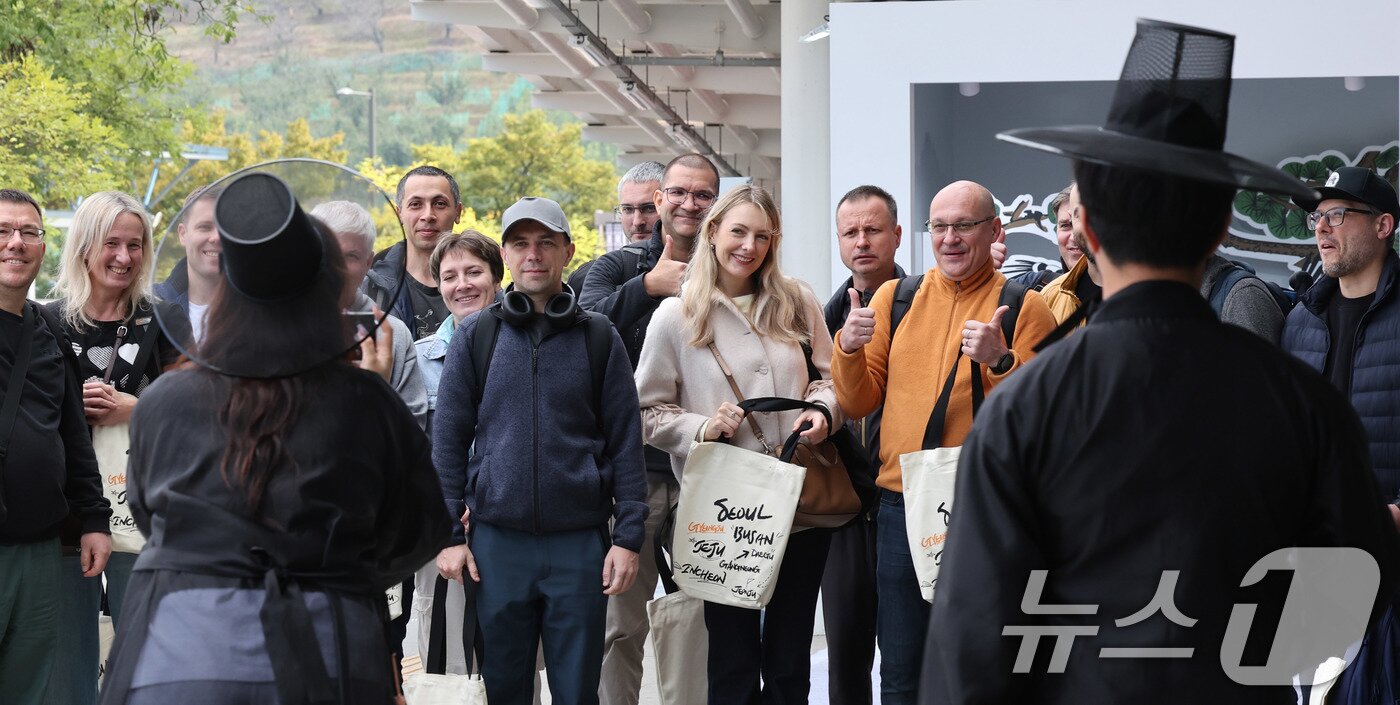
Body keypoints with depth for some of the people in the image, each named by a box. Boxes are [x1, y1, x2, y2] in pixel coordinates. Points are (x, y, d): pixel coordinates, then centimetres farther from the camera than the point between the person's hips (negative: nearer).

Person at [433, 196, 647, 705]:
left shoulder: (598, 338, 5)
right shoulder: (475, 335, 5)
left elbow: (625, 442, 4)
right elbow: (448, 441, 5)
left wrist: (629, 536, -2)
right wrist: (447, 534, -1)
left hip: (581, 543, 0)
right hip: (498, 543, 0)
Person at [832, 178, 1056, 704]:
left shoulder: (1024, 307, 0)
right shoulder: (895, 297, 10)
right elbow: (859, 403, 11)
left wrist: (1000, 361, -20)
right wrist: (848, 350, -7)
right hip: (900, 508, 3)